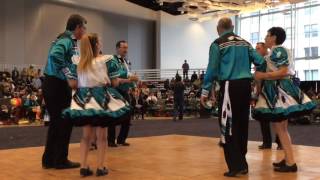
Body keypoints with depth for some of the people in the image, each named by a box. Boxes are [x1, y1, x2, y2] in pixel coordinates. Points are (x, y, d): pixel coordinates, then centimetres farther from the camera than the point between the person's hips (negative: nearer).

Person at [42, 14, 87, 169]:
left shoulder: (69, 41, 16)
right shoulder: (67, 40, -13)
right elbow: (55, 55, -31)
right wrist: (70, 78, -27)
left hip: (55, 85, 9)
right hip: (57, 85, -9)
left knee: (56, 122, 15)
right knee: (65, 121, 1)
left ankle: (49, 159, 22)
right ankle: (60, 160, 11)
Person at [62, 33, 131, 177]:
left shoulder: (80, 64, 7)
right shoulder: (103, 60, -7)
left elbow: (77, 84, 7)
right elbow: (113, 82, -5)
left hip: (84, 99, 5)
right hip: (101, 99, -4)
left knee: (86, 135, 10)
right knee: (101, 135, 4)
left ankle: (84, 167, 8)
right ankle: (100, 168, 7)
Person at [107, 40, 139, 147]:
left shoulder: (125, 62, 13)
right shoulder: (112, 62, -11)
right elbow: (114, 80, -18)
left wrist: (132, 79, -3)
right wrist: (128, 80, -21)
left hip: (125, 93, 8)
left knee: (127, 117, 9)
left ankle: (121, 139, 22)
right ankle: (111, 141, 14)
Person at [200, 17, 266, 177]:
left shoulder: (218, 44, 0)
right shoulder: (244, 42, 16)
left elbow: (212, 69, -5)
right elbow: (261, 62, 11)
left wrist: (205, 92, -1)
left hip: (230, 86, -6)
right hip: (246, 84, 6)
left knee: (228, 125, -1)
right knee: (242, 123, 13)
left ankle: (235, 166, -3)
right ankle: (242, 163, 20)